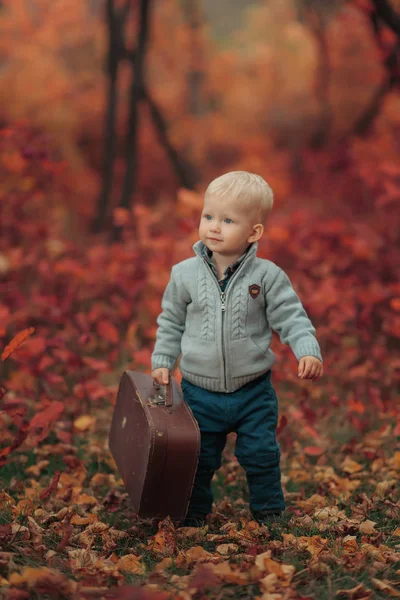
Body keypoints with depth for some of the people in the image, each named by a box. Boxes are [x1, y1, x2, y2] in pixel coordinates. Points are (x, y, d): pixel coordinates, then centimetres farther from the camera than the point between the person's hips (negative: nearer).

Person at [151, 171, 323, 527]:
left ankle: (269, 512, 27)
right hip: (200, 393, 1)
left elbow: (291, 318, -8)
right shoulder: (185, 274, -5)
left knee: (261, 455, 6)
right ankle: (194, 514, 31)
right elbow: (171, 323, 7)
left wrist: (309, 352, -23)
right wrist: (162, 362, 2)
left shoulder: (267, 276, -10)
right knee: (198, 459, 10)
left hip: (253, 392, -1)